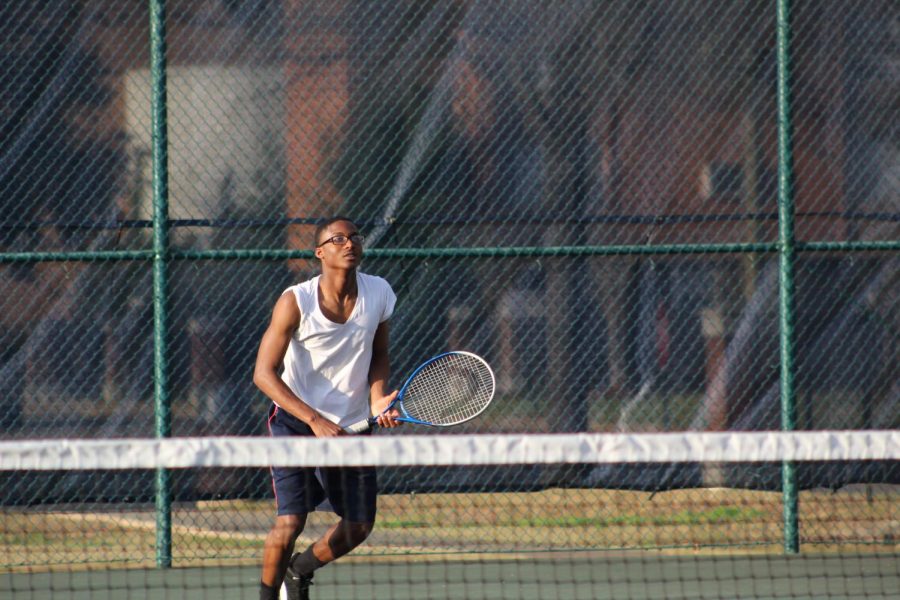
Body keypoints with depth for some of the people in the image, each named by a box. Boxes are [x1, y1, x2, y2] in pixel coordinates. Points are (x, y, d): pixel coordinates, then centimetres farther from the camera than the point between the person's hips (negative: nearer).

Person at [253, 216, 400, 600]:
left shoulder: (379, 294, -5)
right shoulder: (296, 302, -18)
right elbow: (264, 374, -17)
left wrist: (377, 399, -9)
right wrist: (315, 421, -26)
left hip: (353, 425, 4)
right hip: (295, 421, -4)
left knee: (358, 528, 7)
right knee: (290, 522, -18)